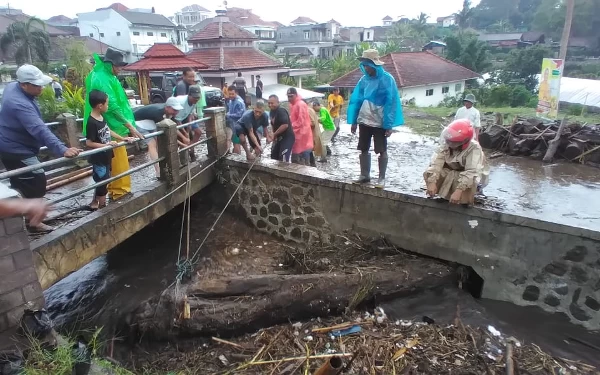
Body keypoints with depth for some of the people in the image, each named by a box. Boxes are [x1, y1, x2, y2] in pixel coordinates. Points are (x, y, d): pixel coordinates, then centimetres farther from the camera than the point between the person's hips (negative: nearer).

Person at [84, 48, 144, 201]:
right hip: (111, 127, -10)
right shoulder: (101, 79, -16)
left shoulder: (107, 77, 14)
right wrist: (130, 126, -25)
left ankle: (115, 189, 23)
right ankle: (120, 190, 5)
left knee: (115, 160, 15)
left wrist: (128, 125, 17)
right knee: (118, 160, -3)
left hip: (113, 126, 10)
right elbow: (113, 106, -23)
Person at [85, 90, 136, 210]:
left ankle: (94, 203, 37)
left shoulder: (101, 117, 2)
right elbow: (89, 143, -22)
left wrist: (123, 138, 14)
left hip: (105, 157, 9)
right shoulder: (92, 122, -23)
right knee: (103, 184, 4)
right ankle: (102, 207, 18)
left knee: (101, 182, 21)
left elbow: (108, 131, 16)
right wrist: (107, 144, -26)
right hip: (98, 159, -9)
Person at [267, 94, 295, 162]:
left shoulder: (281, 111, -19)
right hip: (279, 137, 10)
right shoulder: (272, 112, 11)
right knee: (274, 157, 16)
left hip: (287, 137, -10)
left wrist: (274, 134, -19)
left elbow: (285, 125, -29)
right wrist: (274, 135, 7)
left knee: (284, 161, -15)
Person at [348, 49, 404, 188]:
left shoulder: (387, 79, -10)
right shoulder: (364, 79, 4)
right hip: (364, 121, 5)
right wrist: (353, 121, 3)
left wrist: (389, 124, -16)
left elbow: (391, 103, -12)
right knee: (364, 149, 11)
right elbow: (356, 100, 8)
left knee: (382, 151, 5)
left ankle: (381, 178, 16)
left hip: (380, 123, -5)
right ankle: (364, 175, 25)